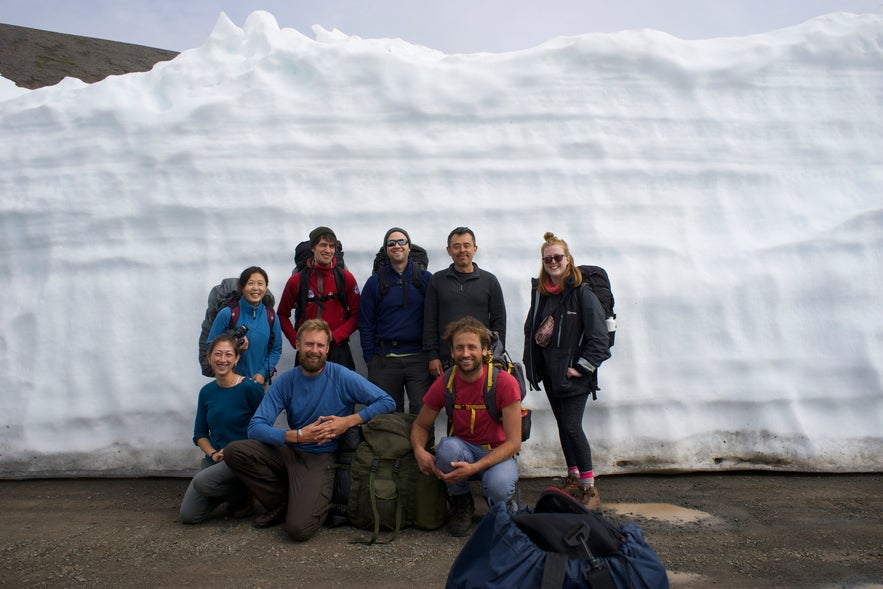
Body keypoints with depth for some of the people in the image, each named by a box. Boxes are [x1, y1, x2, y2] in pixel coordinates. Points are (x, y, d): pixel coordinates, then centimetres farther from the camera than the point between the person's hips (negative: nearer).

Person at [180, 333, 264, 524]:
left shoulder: (250, 388, -14)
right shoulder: (206, 392, 4)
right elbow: (200, 433, 10)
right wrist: (213, 454, -7)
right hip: (214, 459, 6)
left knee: (201, 481, -30)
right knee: (188, 516, -4)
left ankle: (244, 497, 1)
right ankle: (230, 489, 23)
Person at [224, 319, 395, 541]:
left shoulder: (342, 377, -10)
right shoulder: (285, 381, -3)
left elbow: (388, 402, -13)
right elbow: (255, 428, -11)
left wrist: (348, 421, -22)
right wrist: (298, 436, -25)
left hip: (321, 458, -4)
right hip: (290, 450, 4)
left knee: (299, 529, -23)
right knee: (234, 451, -18)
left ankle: (320, 503, 13)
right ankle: (283, 504, 1)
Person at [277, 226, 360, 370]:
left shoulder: (346, 278, 1)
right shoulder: (297, 280, 3)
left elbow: (356, 314, 2)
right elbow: (282, 314, 12)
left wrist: (333, 336, -10)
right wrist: (296, 340, -2)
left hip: (338, 350, -1)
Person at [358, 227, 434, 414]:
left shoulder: (425, 278, 6)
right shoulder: (375, 282, 7)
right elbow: (365, 324, 8)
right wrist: (369, 358, 2)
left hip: (419, 357, -1)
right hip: (385, 359, 1)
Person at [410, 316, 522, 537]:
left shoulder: (504, 382, -19)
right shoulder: (444, 384, -10)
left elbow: (513, 442, -19)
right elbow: (420, 425, 3)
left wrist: (474, 467, -31)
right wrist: (419, 451, -21)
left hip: (498, 453, -2)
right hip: (462, 449, 2)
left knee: (498, 487, -35)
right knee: (448, 447, -33)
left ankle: (504, 503, 6)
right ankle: (461, 504, -2)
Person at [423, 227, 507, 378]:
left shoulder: (489, 280, 8)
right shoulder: (437, 280, 9)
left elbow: (499, 321, 8)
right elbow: (429, 321, 7)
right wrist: (432, 356, 0)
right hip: (446, 363, 0)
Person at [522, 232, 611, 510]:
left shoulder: (582, 292, -12)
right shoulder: (539, 291, 7)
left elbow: (599, 335, -14)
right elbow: (530, 328, 17)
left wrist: (582, 366, -15)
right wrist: (532, 363, 9)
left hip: (573, 373, -6)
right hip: (549, 372, 6)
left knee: (572, 427, -10)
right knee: (563, 426, 14)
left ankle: (589, 488, 3)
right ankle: (573, 479, 27)